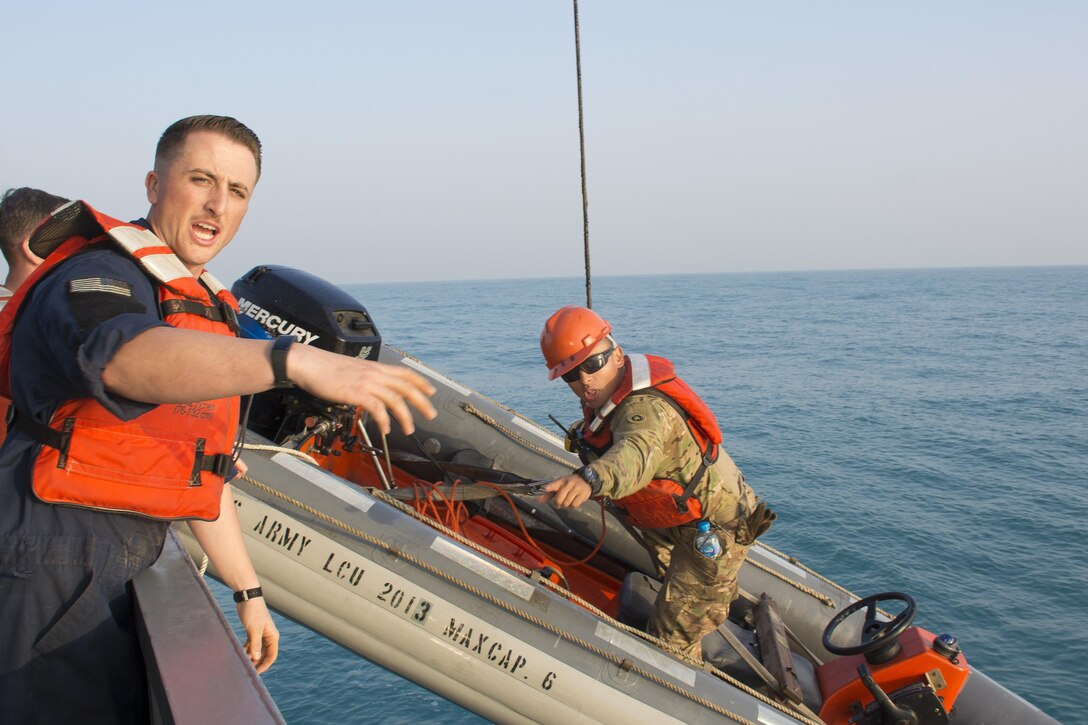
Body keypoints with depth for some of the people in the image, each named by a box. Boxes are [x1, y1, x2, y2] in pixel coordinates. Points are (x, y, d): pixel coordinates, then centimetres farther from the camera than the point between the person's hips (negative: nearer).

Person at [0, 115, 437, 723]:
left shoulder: (208, 309, 16)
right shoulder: (96, 279, -13)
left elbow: (205, 476, 21)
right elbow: (123, 356, -40)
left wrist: (248, 592, 20)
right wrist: (293, 360, -55)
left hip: (119, 574, 9)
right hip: (49, 569, -9)